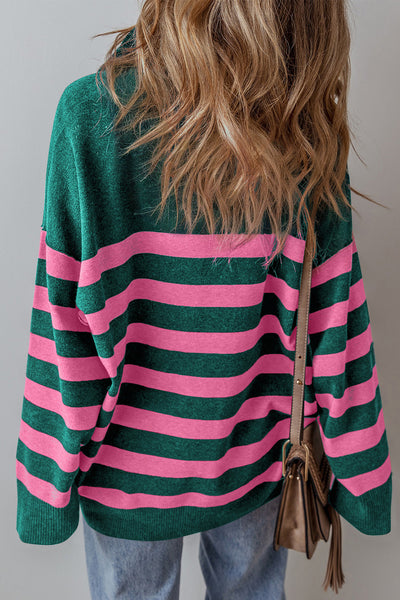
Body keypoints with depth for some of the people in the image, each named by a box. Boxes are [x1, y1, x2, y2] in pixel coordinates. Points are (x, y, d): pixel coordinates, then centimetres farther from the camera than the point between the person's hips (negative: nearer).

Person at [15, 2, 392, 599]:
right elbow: (334, 321, -11)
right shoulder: (308, 135, -15)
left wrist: (54, 470, -3)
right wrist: (356, 472, 3)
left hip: (132, 461, -1)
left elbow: (66, 317, -17)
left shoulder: (90, 110, -19)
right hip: (256, 459, 2)